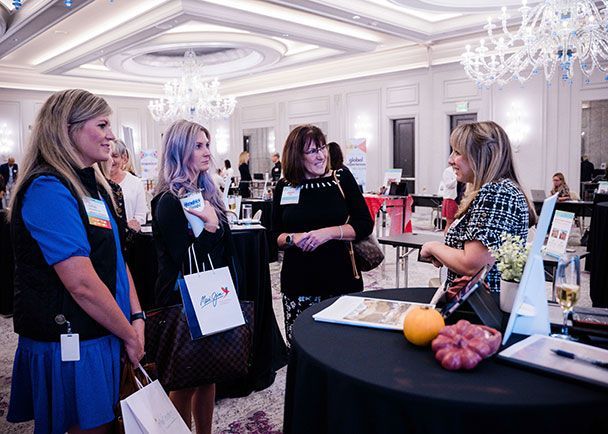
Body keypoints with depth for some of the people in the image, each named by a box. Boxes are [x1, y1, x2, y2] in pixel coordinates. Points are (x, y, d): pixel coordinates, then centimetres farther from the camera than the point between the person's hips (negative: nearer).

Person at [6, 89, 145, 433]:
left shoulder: (94, 185, 10)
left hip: (105, 337, 8)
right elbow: (82, 284, -23)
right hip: (70, 347, -8)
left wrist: (137, 318, 1)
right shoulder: (48, 189, -19)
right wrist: (130, 336, -13)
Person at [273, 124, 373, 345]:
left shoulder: (341, 178, 2)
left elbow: (365, 224, 0)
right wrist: (293, 238, -11)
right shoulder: (284, 186, 5)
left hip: (341, 279, -1)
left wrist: (329, 232, -14)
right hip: (298, 283, 1)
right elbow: (275, 235, 10)